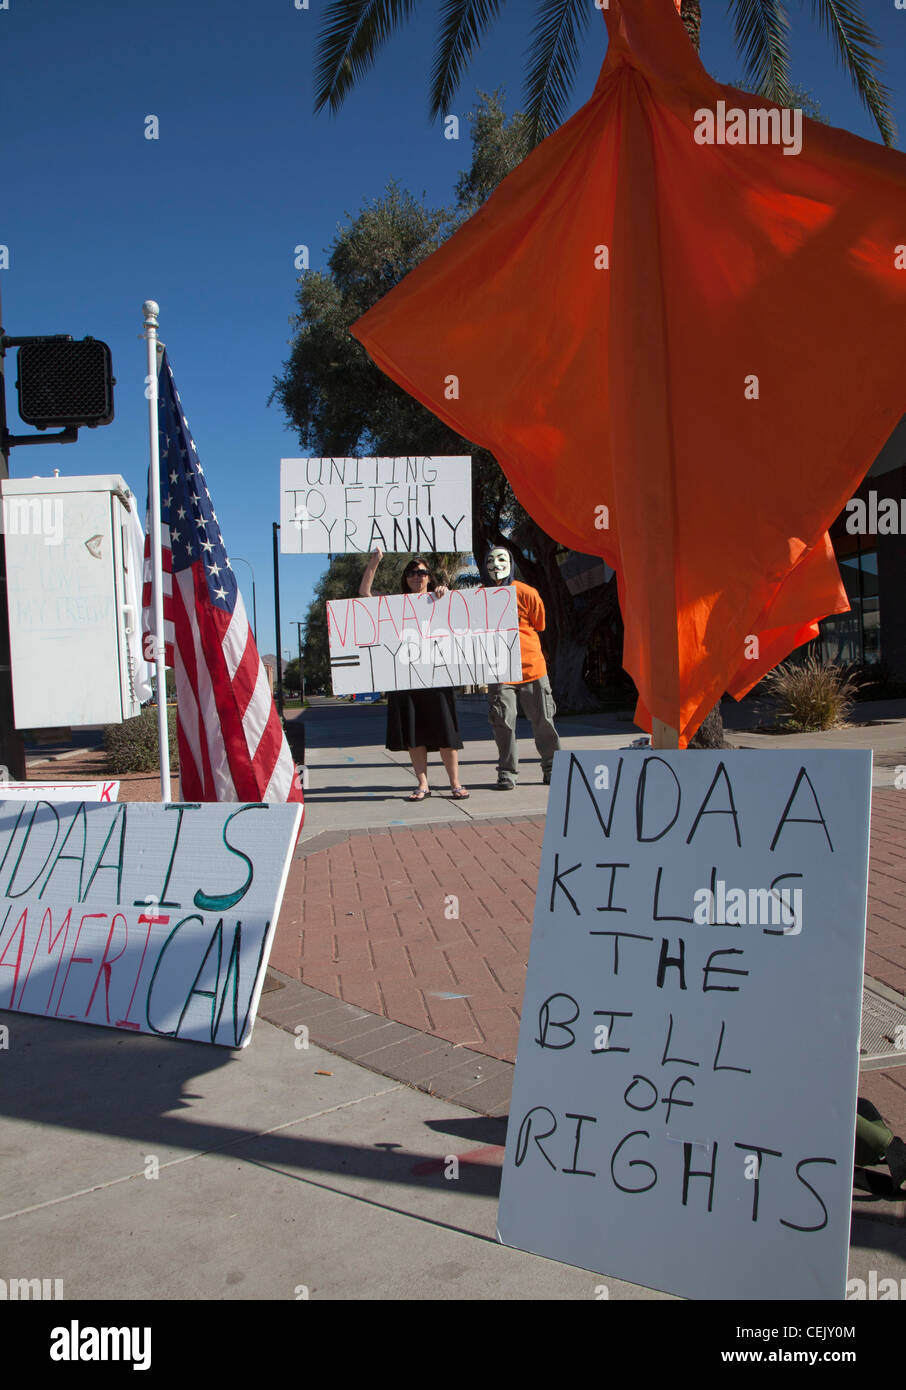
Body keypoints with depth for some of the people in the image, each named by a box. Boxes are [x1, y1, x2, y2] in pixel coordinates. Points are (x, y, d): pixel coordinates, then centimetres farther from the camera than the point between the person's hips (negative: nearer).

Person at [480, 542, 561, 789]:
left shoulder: (526, 593, -2)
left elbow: (538, 625, 7)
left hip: (531, 665, -1)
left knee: (543, 719, 6)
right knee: (503, 720, -4)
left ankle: (551, 768, 20)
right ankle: (507, 772, 8)